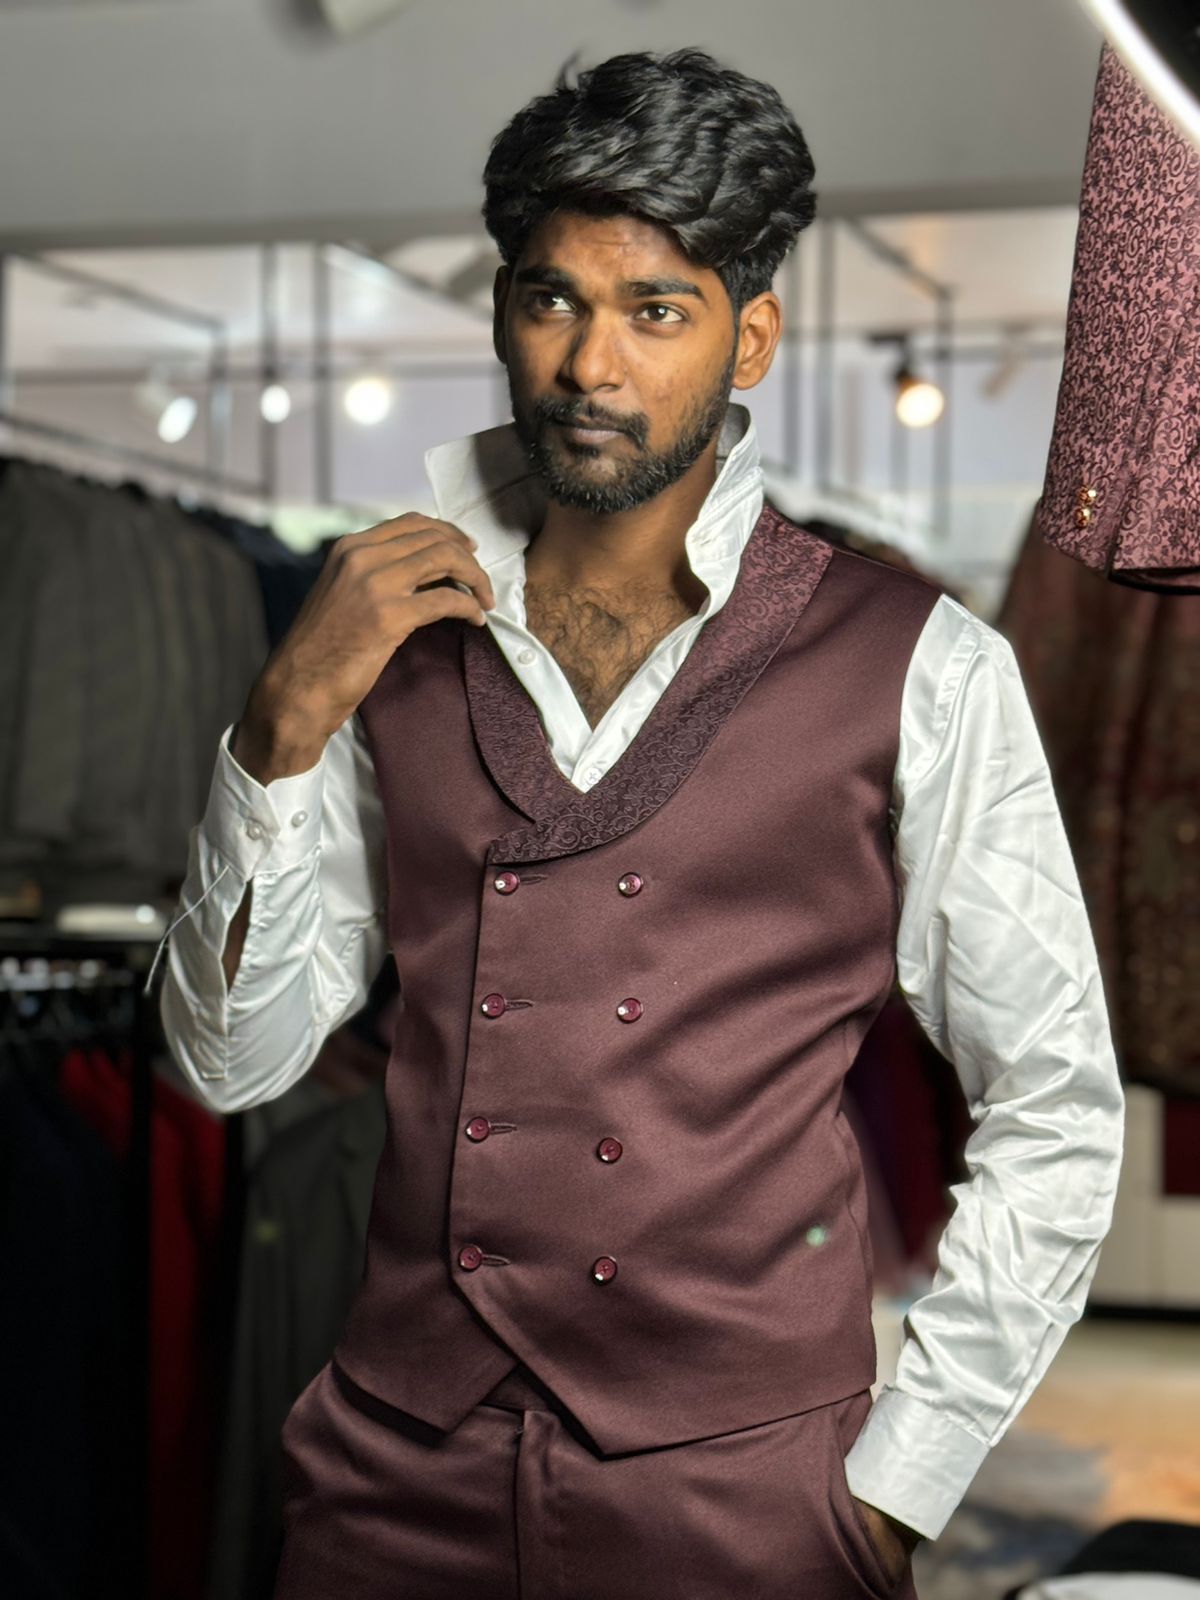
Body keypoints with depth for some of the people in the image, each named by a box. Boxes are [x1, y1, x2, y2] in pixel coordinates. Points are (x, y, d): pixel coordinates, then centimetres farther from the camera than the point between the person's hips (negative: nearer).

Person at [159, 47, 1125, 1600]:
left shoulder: (914, 670, -6)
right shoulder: (391, 631, 3)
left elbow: (1055, 1119, -2)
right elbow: (233, 1057, 2)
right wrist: (288, 719, -11)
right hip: (400, 1474, 3)